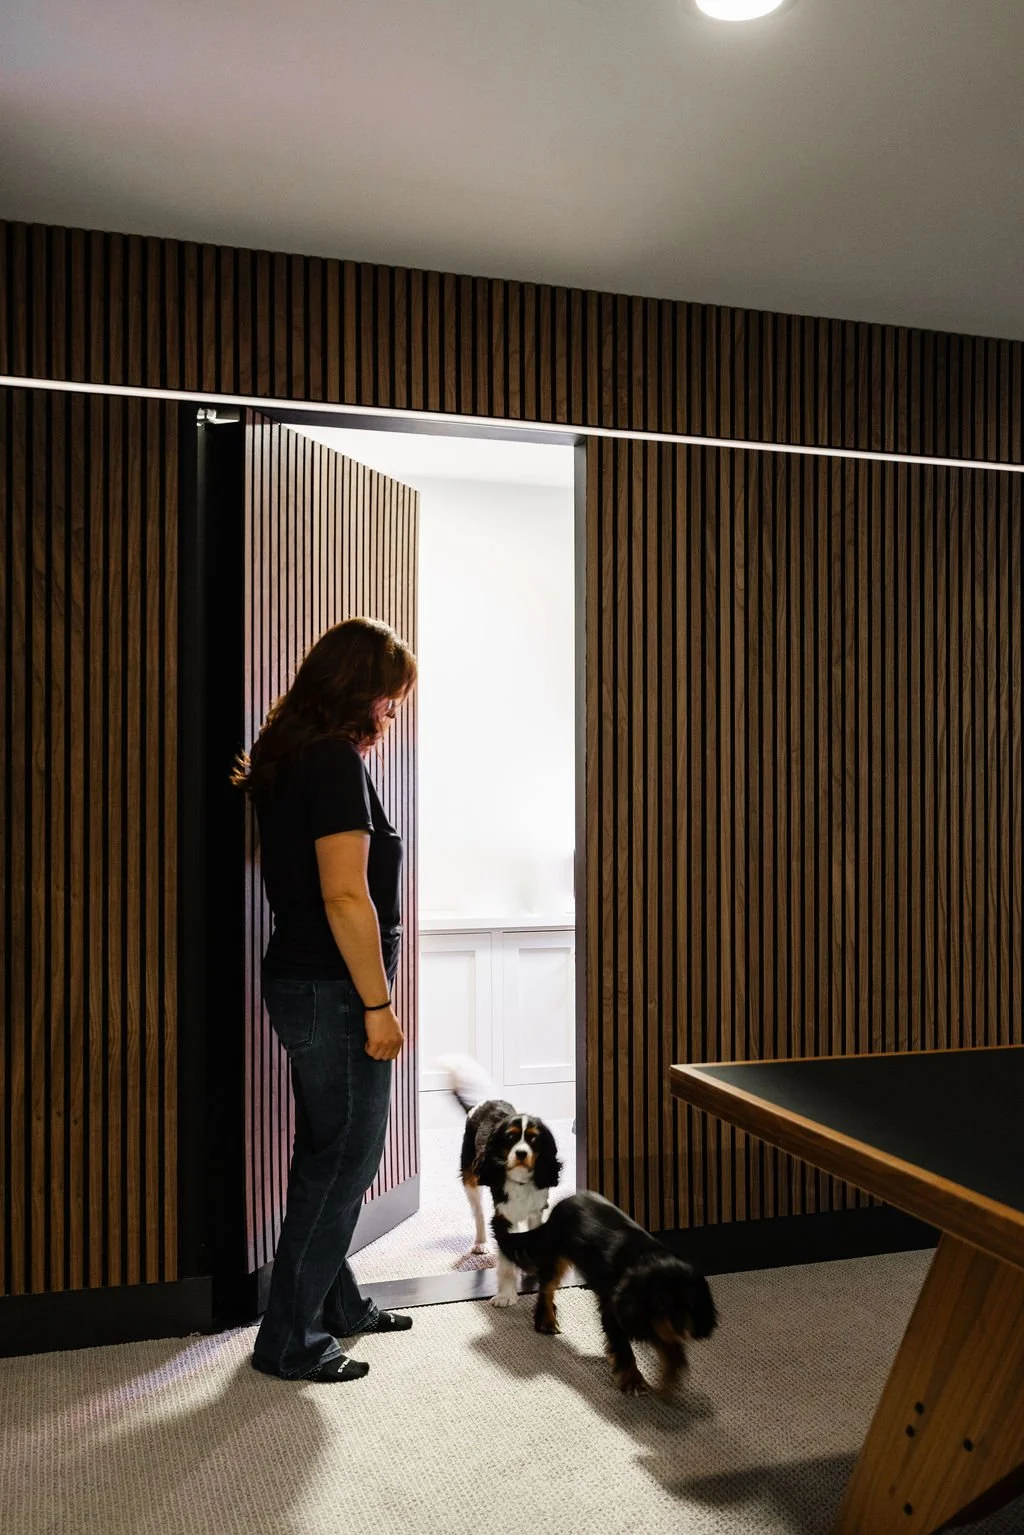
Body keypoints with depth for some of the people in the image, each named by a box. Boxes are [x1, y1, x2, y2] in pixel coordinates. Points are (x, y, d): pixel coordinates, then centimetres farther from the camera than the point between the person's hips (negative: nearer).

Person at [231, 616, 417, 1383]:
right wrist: (378, 1004, -19)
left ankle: (337, 1302, 36)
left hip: (302, 983, 10)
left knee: (327, 1156, 20)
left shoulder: (287, 755, 11)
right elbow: (345, 895, -24)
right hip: (333, 993, -10)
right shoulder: (336, 761, -19)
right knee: (342, 1162, 2)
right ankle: (291, 1341, 14)